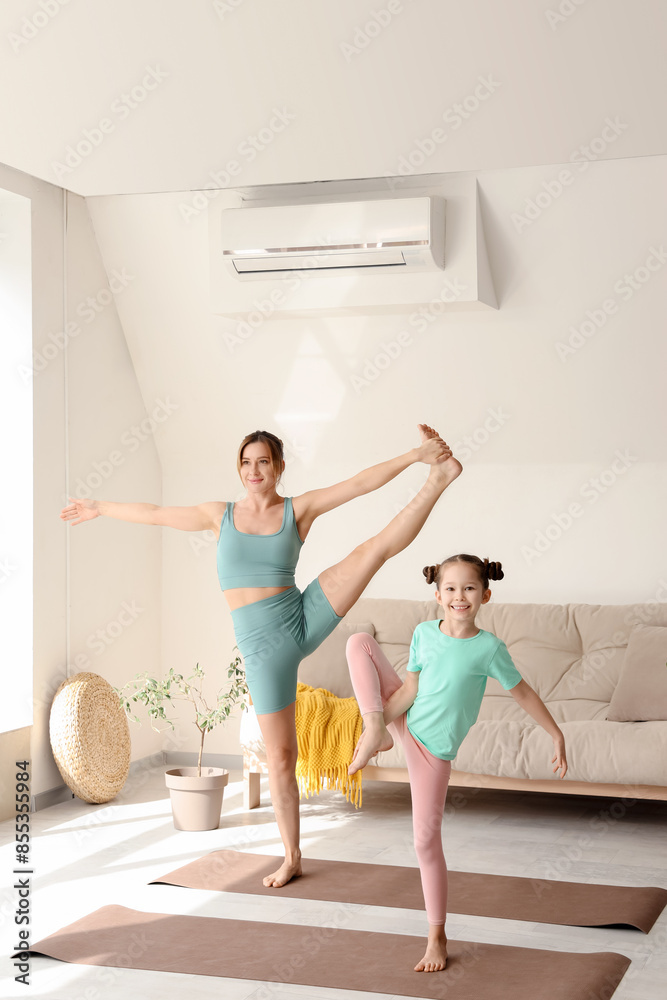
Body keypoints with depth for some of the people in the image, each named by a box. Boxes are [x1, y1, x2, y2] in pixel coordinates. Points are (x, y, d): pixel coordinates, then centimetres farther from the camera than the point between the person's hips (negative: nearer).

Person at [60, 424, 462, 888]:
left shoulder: (298, 509, 2)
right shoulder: (221, 515, 8)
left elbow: (362, 482, -7)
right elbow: (156, 514, 19)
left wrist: (416, 455, -17)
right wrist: (101, 508, 28)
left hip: (304, 620, -1)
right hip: (262, 646, 1)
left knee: (379, 545, -18)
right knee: (280, 758, 6)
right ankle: (292, 858, 19)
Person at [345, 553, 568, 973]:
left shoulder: (489, 648, -16)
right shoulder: (424, 633, -7)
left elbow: (522, 692, -5)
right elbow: (408, 691, -3)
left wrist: (557, 735, -1)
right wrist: (374, 726, -12)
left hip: (433, 746, -4)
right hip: (403, 720, 4)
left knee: (426, 841, -4)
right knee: (360, 642, -7)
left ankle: (437, 937, 12)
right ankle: (377, 733, -15)